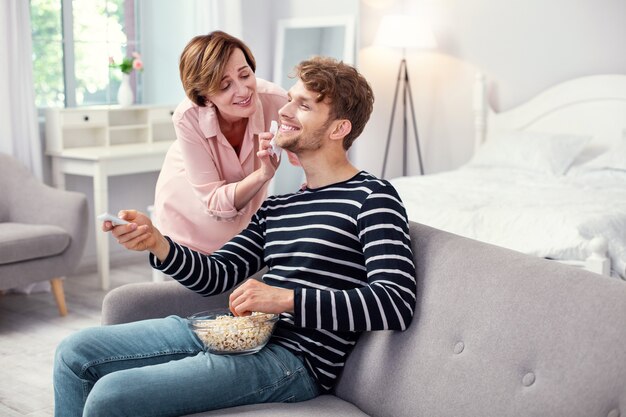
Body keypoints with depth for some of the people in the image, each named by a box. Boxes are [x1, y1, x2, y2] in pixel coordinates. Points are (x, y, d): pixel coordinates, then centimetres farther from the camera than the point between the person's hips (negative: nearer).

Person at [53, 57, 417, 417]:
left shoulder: (371, 198, -6)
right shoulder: (277, 208, 18)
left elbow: (397, 302, -18)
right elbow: (217, 276, 15)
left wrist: (287, 299, -22)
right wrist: (155, 242, -3)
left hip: (294, 358, -8)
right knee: (76, 352, 7)